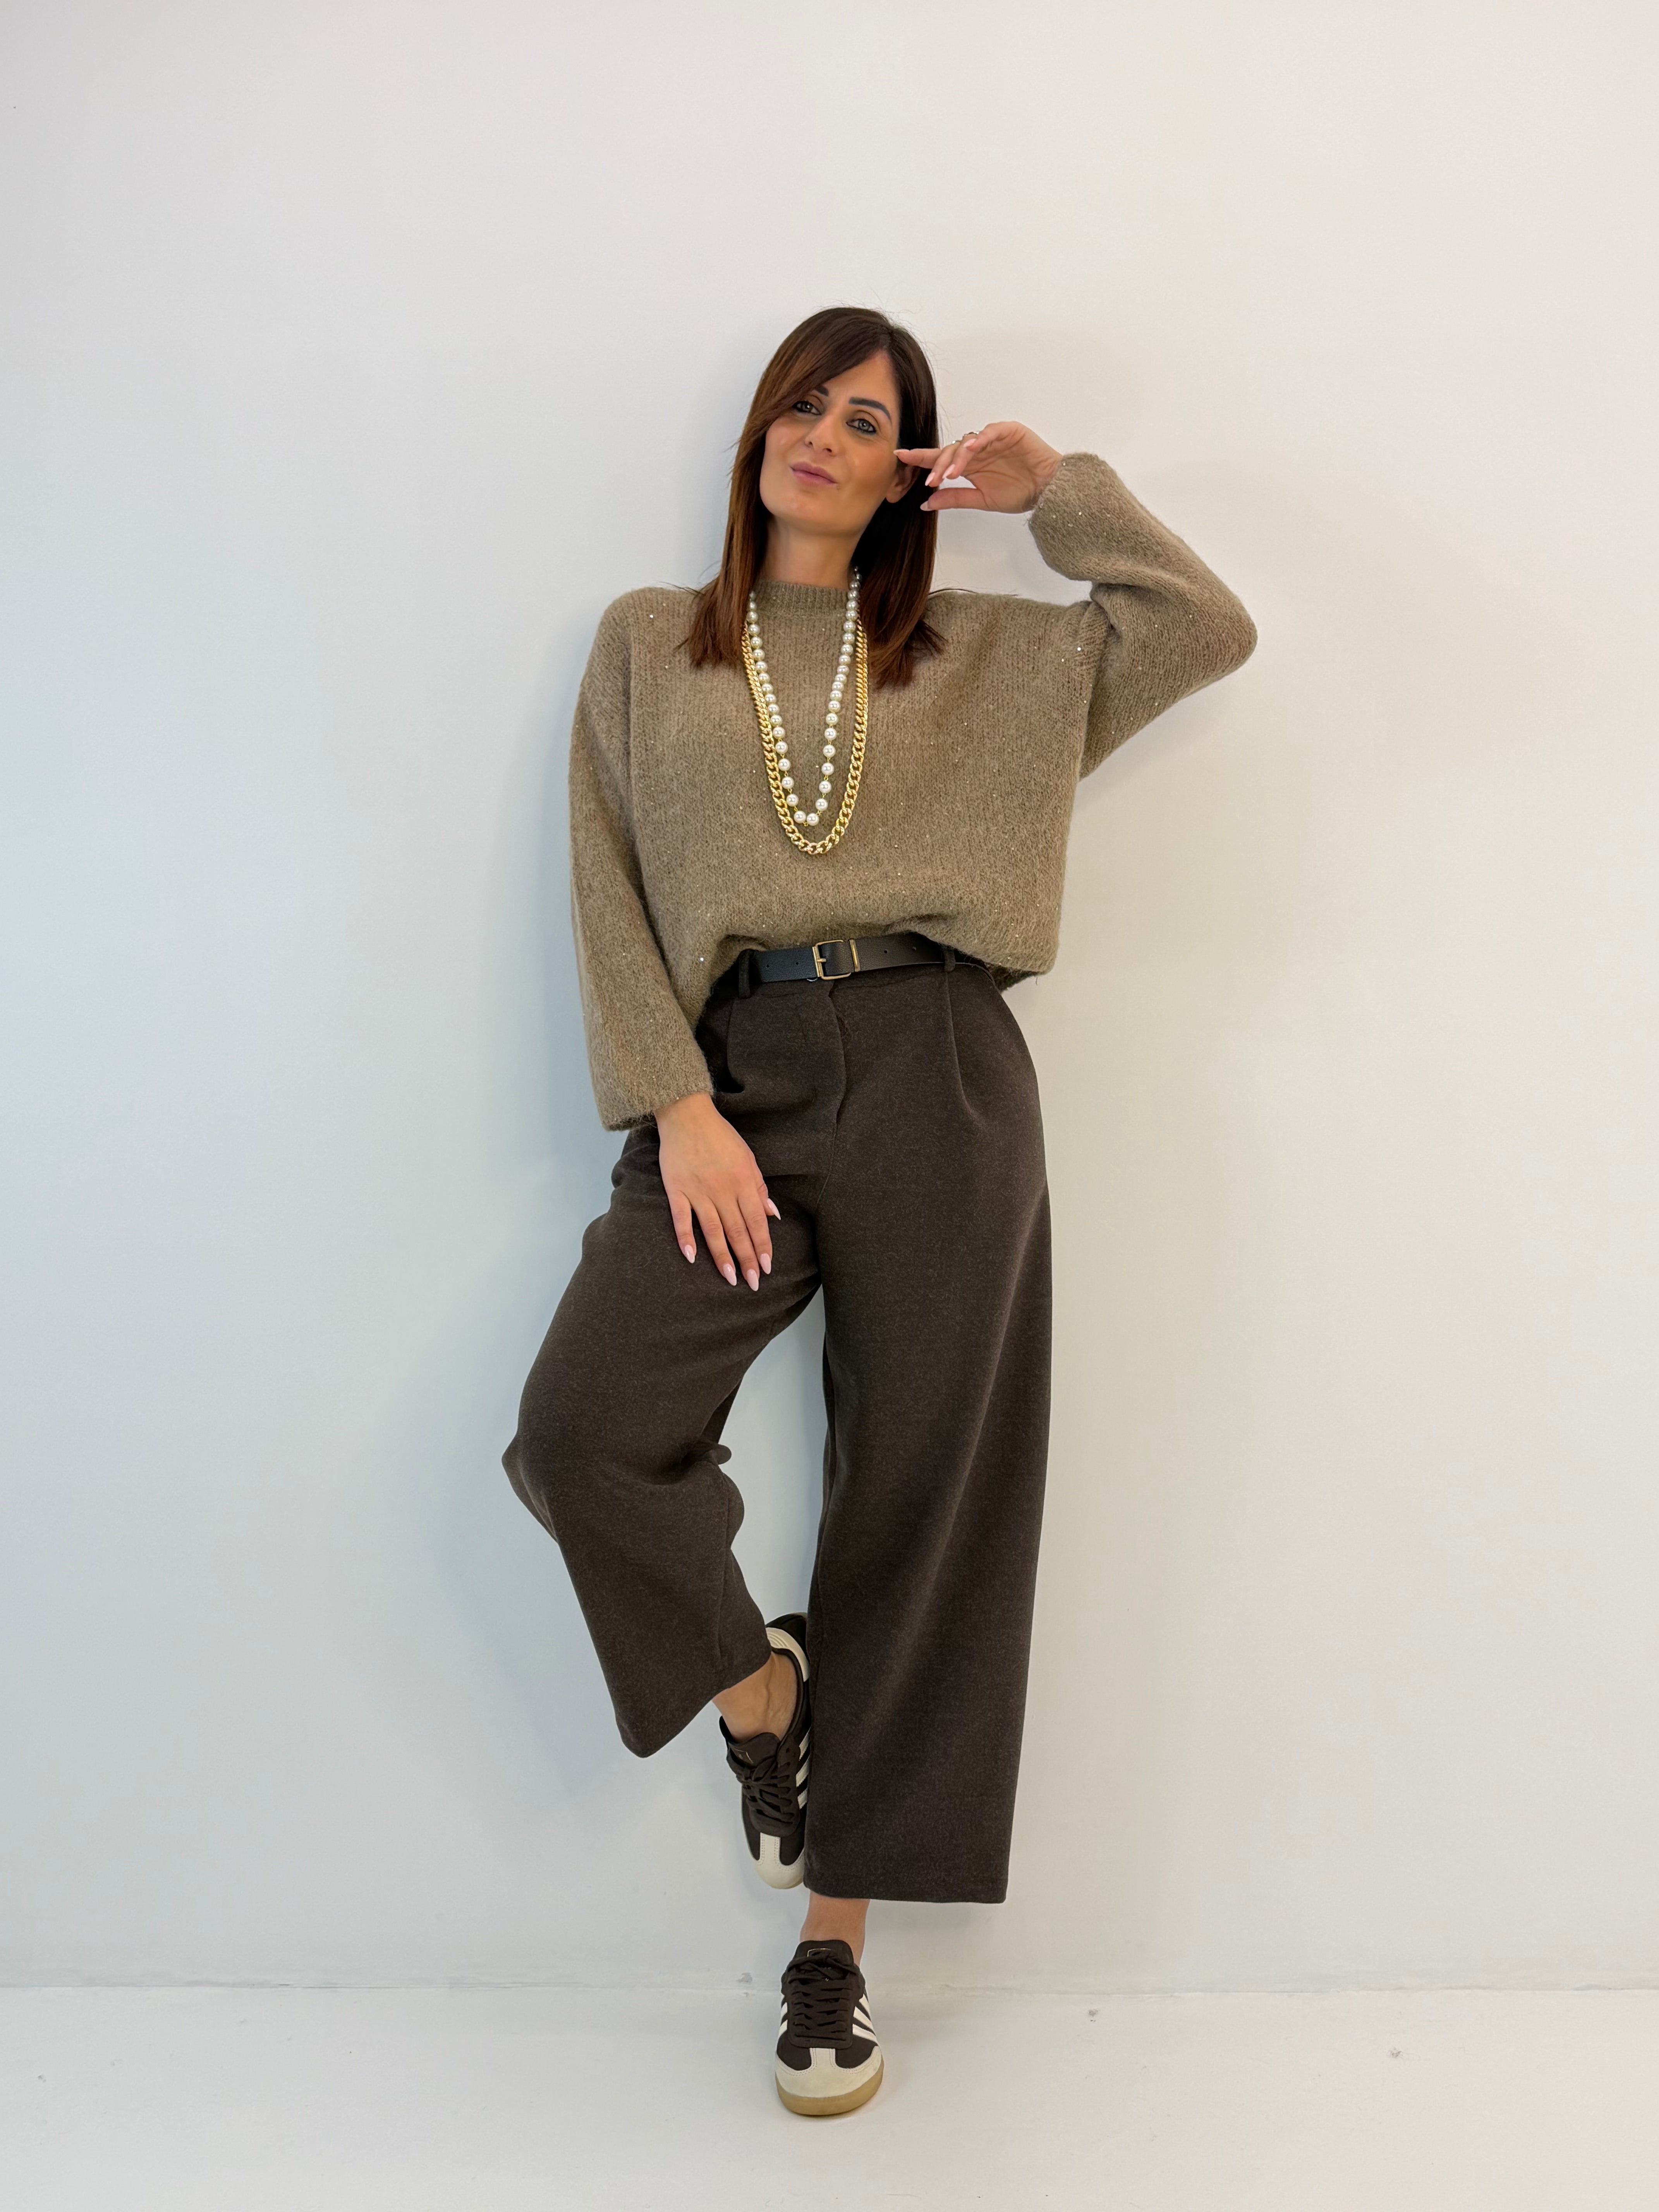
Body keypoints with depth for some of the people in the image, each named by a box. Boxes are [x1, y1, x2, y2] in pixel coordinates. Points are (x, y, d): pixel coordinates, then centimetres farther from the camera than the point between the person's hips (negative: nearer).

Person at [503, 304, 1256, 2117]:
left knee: (917, 1497, 0)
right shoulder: (648, 643, 15)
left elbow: (1207, 629, 13)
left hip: (936, 1080, 0)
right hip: (736, 1080, 0)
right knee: (579, 1429, -21)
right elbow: (610, 894, 5)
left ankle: (837, 1934, 14)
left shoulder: (982, 654, 16)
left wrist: (1054, 487, 11)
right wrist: (675, 1109, -7)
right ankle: (750, 1679, 10)